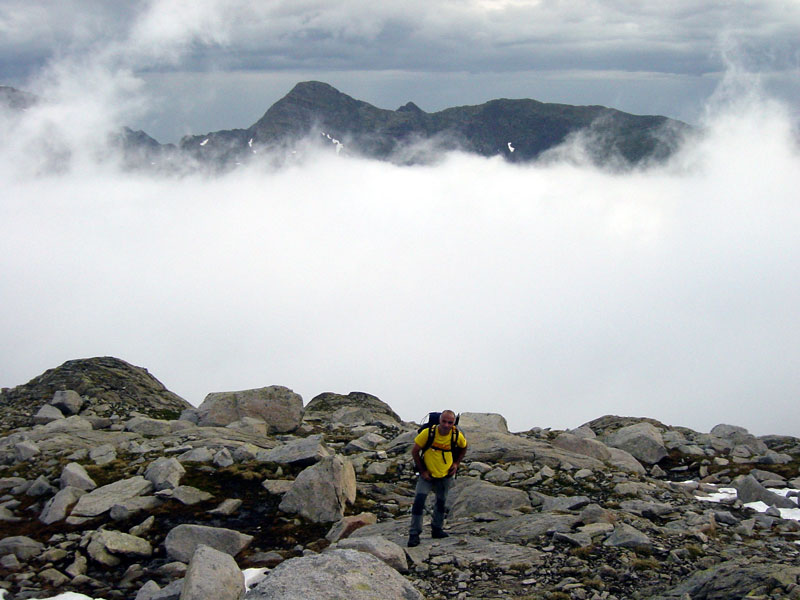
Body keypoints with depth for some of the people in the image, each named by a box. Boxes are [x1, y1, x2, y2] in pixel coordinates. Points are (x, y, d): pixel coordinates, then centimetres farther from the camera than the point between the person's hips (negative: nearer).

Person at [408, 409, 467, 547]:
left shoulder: (457, 435, -15)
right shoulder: (428, 432, -24)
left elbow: (464, 447, 10)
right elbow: (415, 451, -11)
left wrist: (456, 463, 1)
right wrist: (422, 471, -11)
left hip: (446, 475, 3)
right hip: (427, 474, -3)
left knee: (441, 502, 16)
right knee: (419, 499, -18)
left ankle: (437, 529, 36)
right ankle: (414, 534, -13)